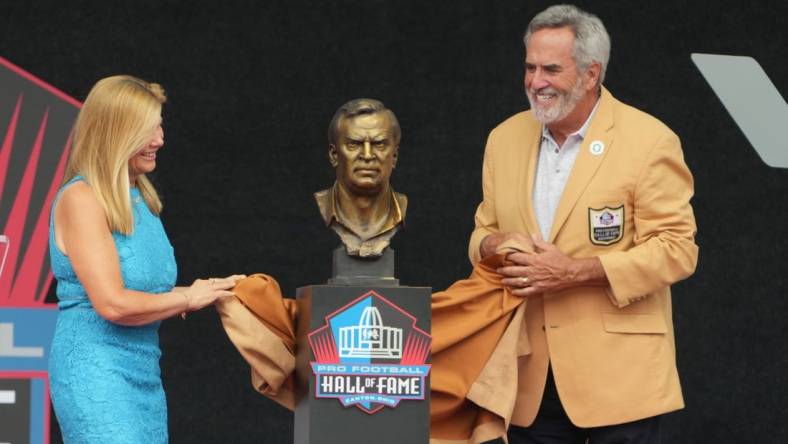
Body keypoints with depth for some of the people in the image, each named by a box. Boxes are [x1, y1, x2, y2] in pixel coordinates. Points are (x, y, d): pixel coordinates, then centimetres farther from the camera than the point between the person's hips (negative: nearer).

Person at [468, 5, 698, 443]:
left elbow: (678, 249, -10)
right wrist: (493, 245, -6)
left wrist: (577, 272, -19)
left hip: (618, 372, -5)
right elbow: (485, 230, 20)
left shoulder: (649, 141, -7)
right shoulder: (506, 139, 11)